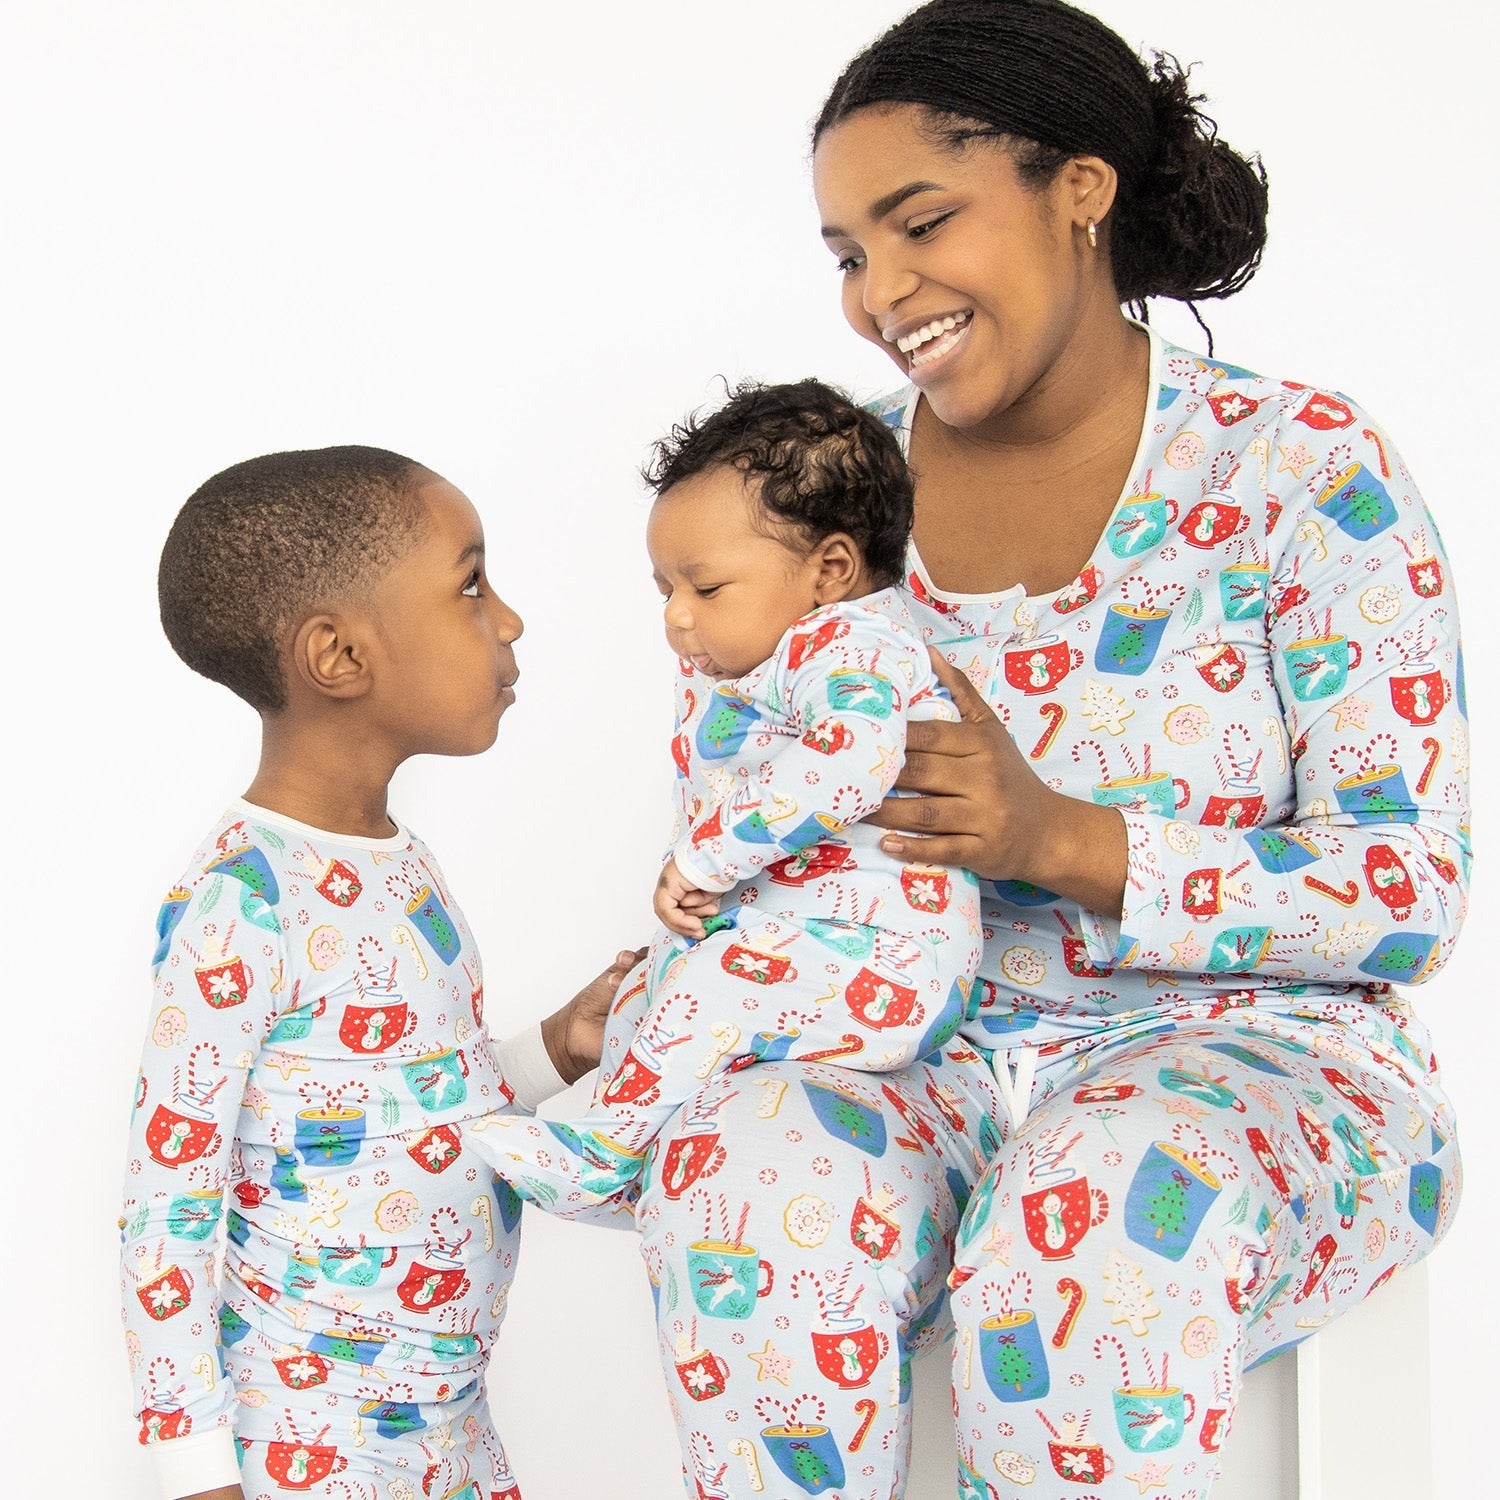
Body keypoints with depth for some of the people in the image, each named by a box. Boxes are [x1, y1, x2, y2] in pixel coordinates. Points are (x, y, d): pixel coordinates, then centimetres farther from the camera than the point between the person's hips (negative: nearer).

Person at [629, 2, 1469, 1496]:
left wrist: (1066, 841, -24)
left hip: (1246, 1051, -3)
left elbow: (1411, 893, -11)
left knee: (1100, 1213, -37)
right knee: (738, 1165, -30)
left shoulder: (1303, 471, -7)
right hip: (925, 1050, 3)